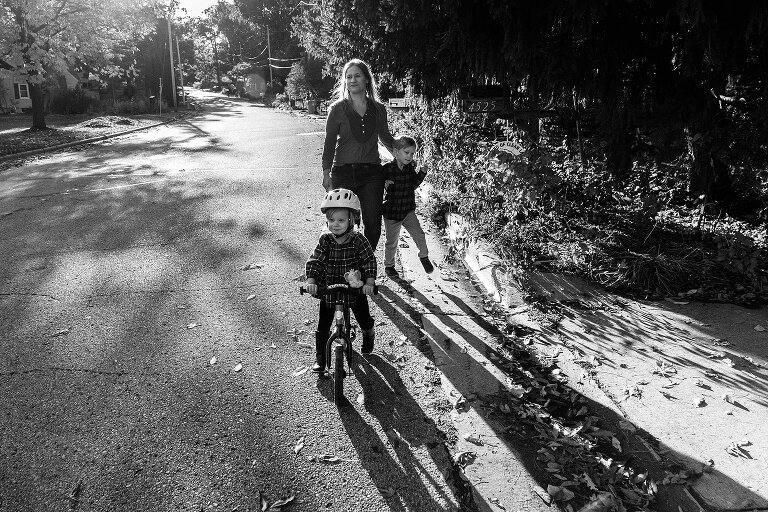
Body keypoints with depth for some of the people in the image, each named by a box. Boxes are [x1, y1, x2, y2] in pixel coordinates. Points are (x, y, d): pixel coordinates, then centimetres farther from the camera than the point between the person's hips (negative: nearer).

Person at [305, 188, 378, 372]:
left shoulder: (358, 240, -14)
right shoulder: (325, 240, -9)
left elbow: (370, 261, -18)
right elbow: (314, 261, -13)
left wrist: (369, 282, -31)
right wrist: (311, 281, -28)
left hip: (355, 288, -1)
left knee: (365, 320, 12)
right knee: (323, 326, 3)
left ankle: (369, 336, 47)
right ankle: (320, 357, 22)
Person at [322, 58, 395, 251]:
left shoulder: (378, 109, 8)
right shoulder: (337, 109, 1)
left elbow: (385, 137, 24)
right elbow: (329, 143, 3)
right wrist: (326, 173, -3)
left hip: (372, 173, 2)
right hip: (343, 173, -2)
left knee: (373, 225, -3)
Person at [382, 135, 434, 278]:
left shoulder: (410, 168, 1)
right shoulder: (386, 169, -13)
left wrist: (422, 173, 3)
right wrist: (384, 186, -29)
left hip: (408, 211, 3)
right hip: (391, 212, -3)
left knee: (419, 234, -9)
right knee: (392, 242, 9)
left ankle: (424, 256, 18)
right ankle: (389, 265, 31)